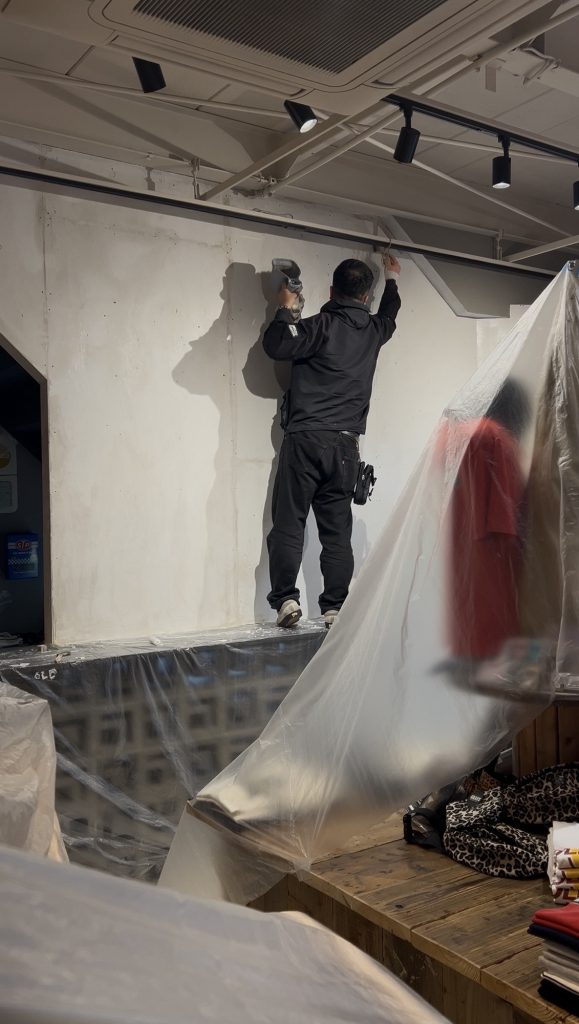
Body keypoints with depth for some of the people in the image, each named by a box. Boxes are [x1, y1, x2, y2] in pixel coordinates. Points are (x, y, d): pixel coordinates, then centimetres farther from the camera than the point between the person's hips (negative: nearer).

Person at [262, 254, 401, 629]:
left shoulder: (322, 325, -5)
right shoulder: (373, 330, 12)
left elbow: (276, 345, -12)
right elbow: (389, 315, 35)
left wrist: (286, 310, 5)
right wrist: (392, 280, 53)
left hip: (306, 439, -4)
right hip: (347, 444, 4)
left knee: (289, 523, 0)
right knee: (337, 530, 6)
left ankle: (285, 600, -5)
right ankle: (335, 607, 7)